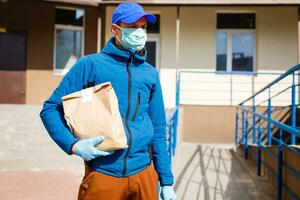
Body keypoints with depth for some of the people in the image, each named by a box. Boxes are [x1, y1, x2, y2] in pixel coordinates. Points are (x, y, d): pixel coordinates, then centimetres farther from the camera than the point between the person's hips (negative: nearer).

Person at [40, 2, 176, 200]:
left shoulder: (150, 74, 9)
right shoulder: (90, 65, -2)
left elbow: (158, 131, 13)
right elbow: (50, 109, -1)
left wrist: (167, 181, 12)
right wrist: (73, 145, -16)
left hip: (144, 174, 4)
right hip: (102, 174, -3)